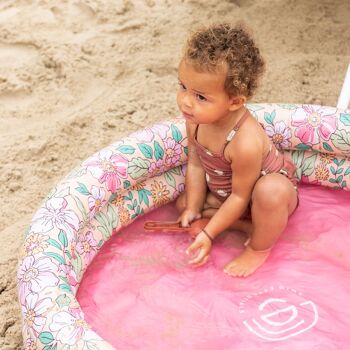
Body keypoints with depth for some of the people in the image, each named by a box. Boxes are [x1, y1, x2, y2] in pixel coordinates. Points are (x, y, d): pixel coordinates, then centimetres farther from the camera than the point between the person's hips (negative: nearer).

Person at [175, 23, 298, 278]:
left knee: (270, 191, -40)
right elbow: (196, 164, -9)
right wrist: (193, 210, -10)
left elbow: (241, 197, -29)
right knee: (183, 203, 3)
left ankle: (259, 247, -8)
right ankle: (254, 226, 1)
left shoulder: (245, 143, -42)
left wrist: (209, 234, -23)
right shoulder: (195, 118, -22)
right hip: (226, 191, 8)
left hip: (272, 189, -8)